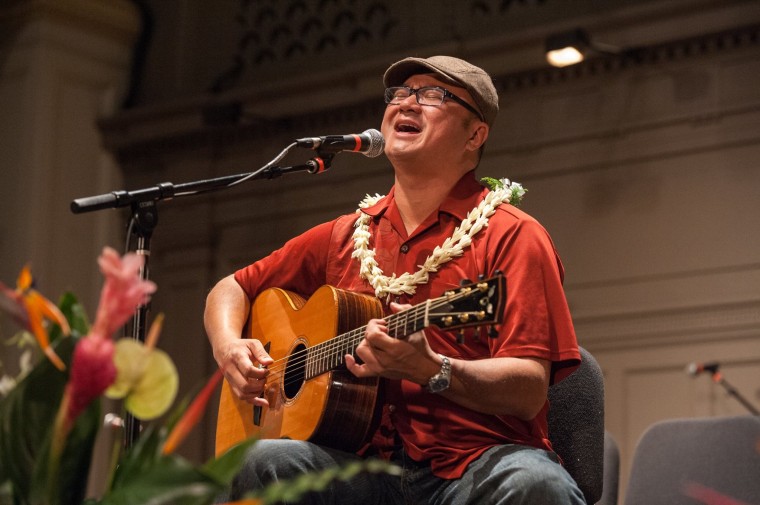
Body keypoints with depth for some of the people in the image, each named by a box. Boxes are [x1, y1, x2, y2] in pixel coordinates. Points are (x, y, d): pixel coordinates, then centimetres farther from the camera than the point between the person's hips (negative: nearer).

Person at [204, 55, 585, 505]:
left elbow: (530, 390, -10)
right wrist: (228, 346, 7)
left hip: (477, 464, -3)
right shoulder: (344, 237, 16)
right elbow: (233, 289, 29)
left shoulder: (510, 236, 0)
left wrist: (431, 371, -27)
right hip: (371, 467, 3)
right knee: (262, 461, -27)